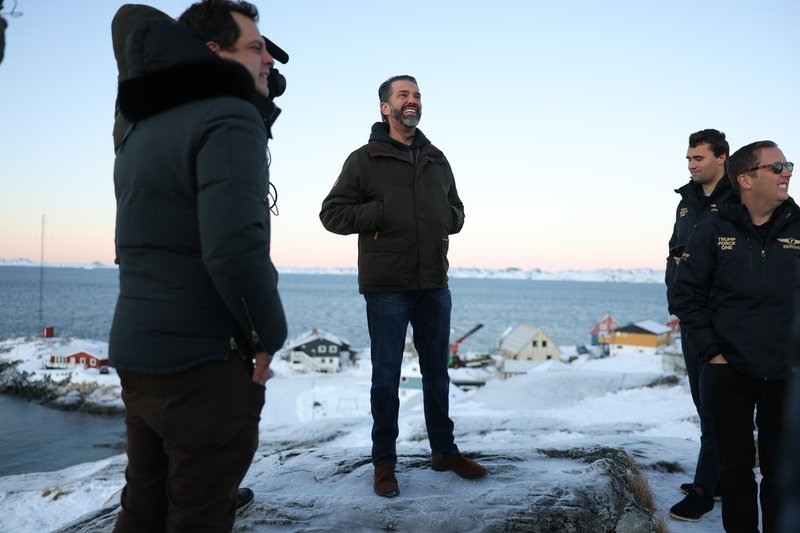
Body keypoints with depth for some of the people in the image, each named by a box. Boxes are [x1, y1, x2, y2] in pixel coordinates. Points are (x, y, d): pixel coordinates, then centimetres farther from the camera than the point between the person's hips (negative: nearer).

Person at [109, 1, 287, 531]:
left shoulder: (140, 130, 15)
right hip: (204, 362, -9)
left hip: (136, 353, 9)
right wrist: (269, 334, -11)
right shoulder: (230, 118, -14)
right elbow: (234, 248, -27)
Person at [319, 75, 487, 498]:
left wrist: (449, 218, 0)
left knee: (437, 372, 14)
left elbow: (456, 209, 23)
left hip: (434, 284, 5)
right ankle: (384, 462, 16)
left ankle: (444, 451, 28)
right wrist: (381, 213, -15)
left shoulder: (437, 160, 14)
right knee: (386, 375, 3)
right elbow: (332, 213, -4)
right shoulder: (365, 159, -1)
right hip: (386, 286, -5)